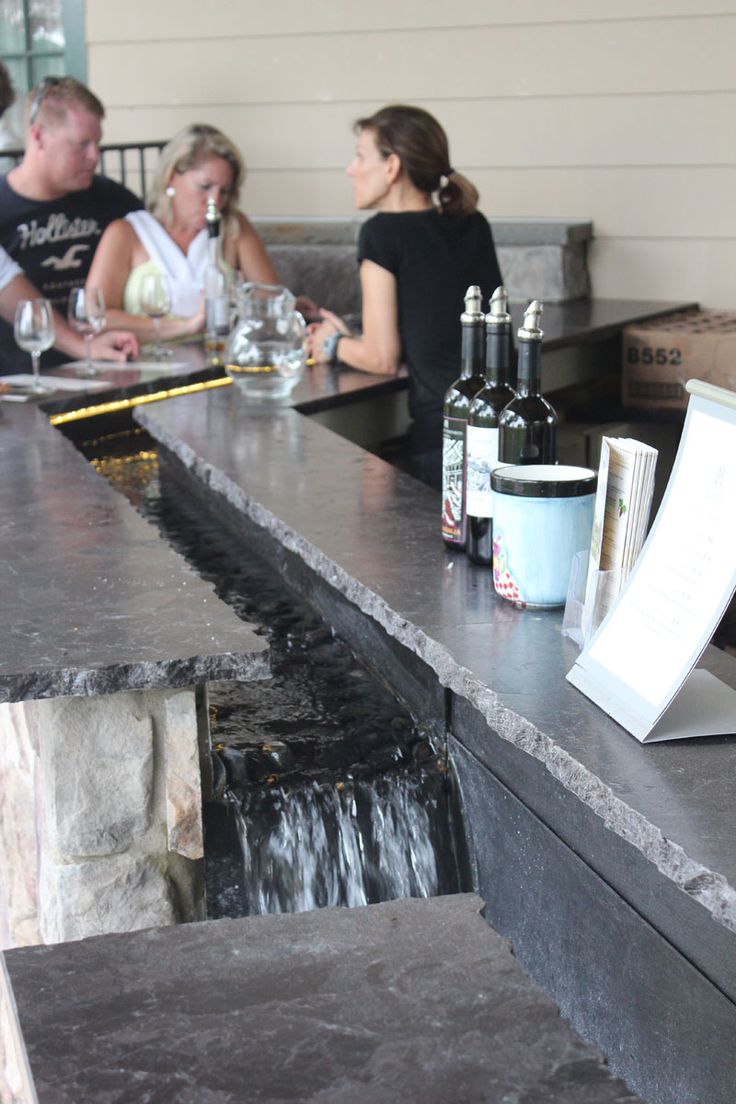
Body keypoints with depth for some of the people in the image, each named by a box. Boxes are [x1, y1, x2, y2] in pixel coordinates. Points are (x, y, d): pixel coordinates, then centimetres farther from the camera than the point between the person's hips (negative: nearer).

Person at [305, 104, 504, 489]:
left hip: (442, 431, -7)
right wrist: (351, 339, 26)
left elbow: (383, 359, -4)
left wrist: (335, 346, 16)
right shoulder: (473, 226, 14)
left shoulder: (383, 231, -5)